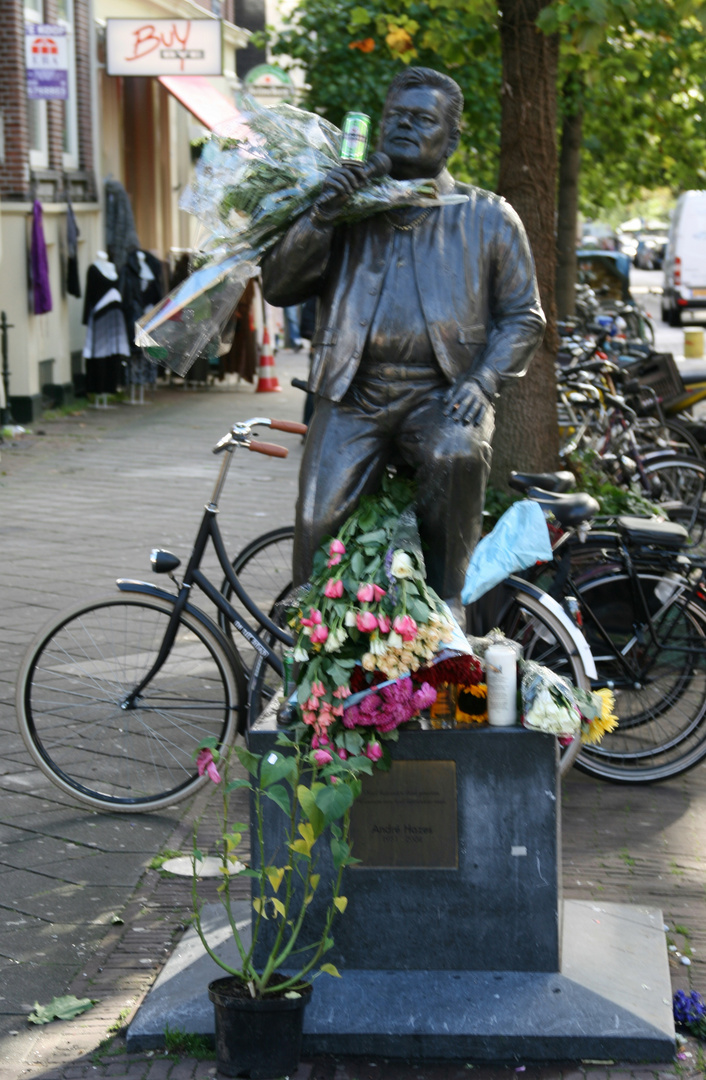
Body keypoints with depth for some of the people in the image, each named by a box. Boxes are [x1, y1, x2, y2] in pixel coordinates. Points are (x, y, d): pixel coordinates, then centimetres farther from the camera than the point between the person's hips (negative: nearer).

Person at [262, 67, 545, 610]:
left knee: (457, 455, -36)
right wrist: (320, 217, -8)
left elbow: (524, 317, 11)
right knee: (317, 527, -18)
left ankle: (446, 603, -19)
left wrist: (481, 381, -8)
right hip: (354, 396, 2)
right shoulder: (347, 205, 17)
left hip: (441, 394, -1)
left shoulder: (489, 218, 13)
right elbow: (278, 287, 8)